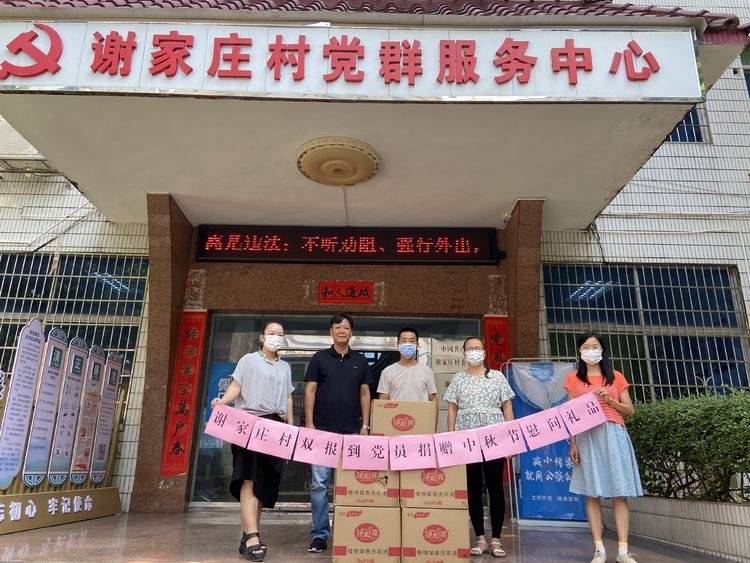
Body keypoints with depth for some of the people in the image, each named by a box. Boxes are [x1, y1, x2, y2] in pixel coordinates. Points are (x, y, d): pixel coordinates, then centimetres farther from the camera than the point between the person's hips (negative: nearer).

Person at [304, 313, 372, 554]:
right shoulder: (319, 358, 4)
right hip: (323, 430, -1)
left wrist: (365, 425, 4)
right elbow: (310, 391, 2)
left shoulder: (360, 361, 10)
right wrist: (309, 423, -5)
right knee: (319, 483, 0)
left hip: (352, 432, 2)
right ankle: (319, 534, 10)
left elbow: (364, 394, 11)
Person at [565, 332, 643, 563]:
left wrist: (609, 400, -8)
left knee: (620, 492, -2)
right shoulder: (573, 379, 9)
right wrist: (573, 443, -3)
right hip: (587, 437, 0)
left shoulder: (616, 377, 11)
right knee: (592, 493, 0)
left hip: (613, 435, 1)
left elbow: (630, 410, 9)